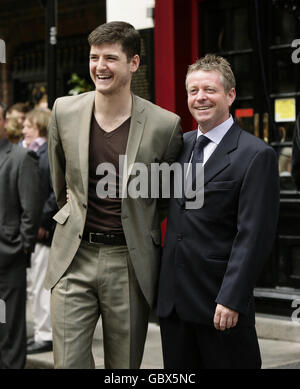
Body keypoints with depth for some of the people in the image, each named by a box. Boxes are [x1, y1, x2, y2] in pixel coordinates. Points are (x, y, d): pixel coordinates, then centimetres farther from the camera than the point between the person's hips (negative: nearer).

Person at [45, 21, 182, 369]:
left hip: (130, 264, -1)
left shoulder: (165, 125, -7)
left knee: (124, 366, 8)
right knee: (67, 362, -2)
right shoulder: (64, 111, 1)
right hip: (73, 259, 2)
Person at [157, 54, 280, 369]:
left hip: (222, 301, -6)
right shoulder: (180, 145, 12)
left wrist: (231, 299, -18)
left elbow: (253, 236, -13)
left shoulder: (257, 155, -8)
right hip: (173, 300, 6)